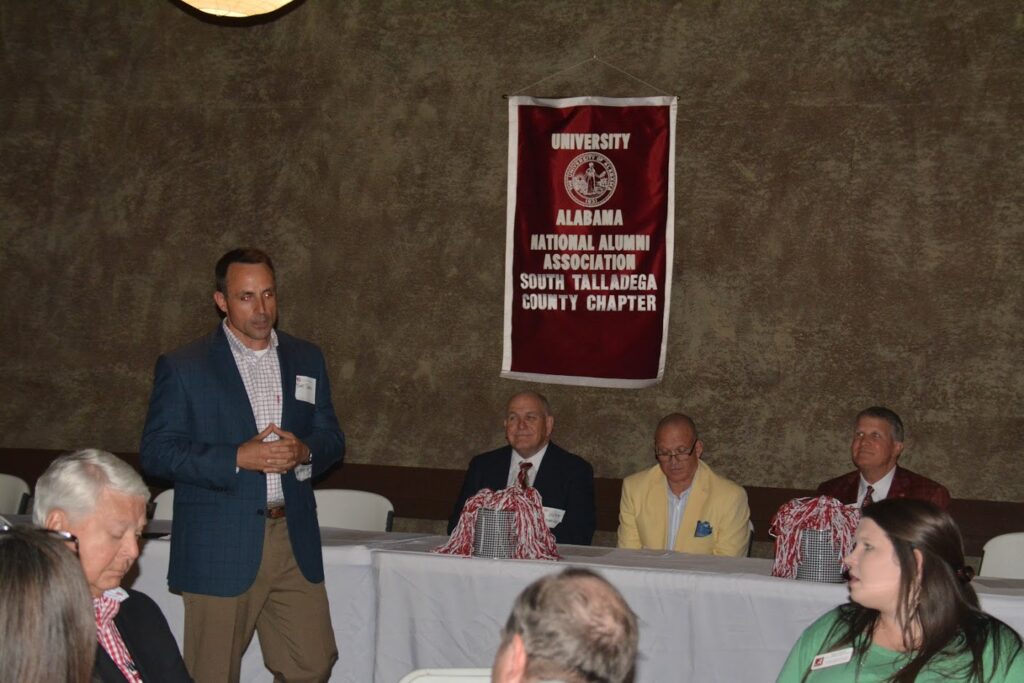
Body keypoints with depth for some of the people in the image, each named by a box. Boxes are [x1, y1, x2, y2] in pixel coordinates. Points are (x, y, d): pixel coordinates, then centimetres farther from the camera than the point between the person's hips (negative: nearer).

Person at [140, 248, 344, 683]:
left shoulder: (307, 360, 12)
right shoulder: (182, 368, -1)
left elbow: (331, 439, 16)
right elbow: (157, 452, -6)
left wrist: (304, 452, -9)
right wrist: (237, 458, -18)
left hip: (295, 543, 4)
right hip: (219, 547, -4)